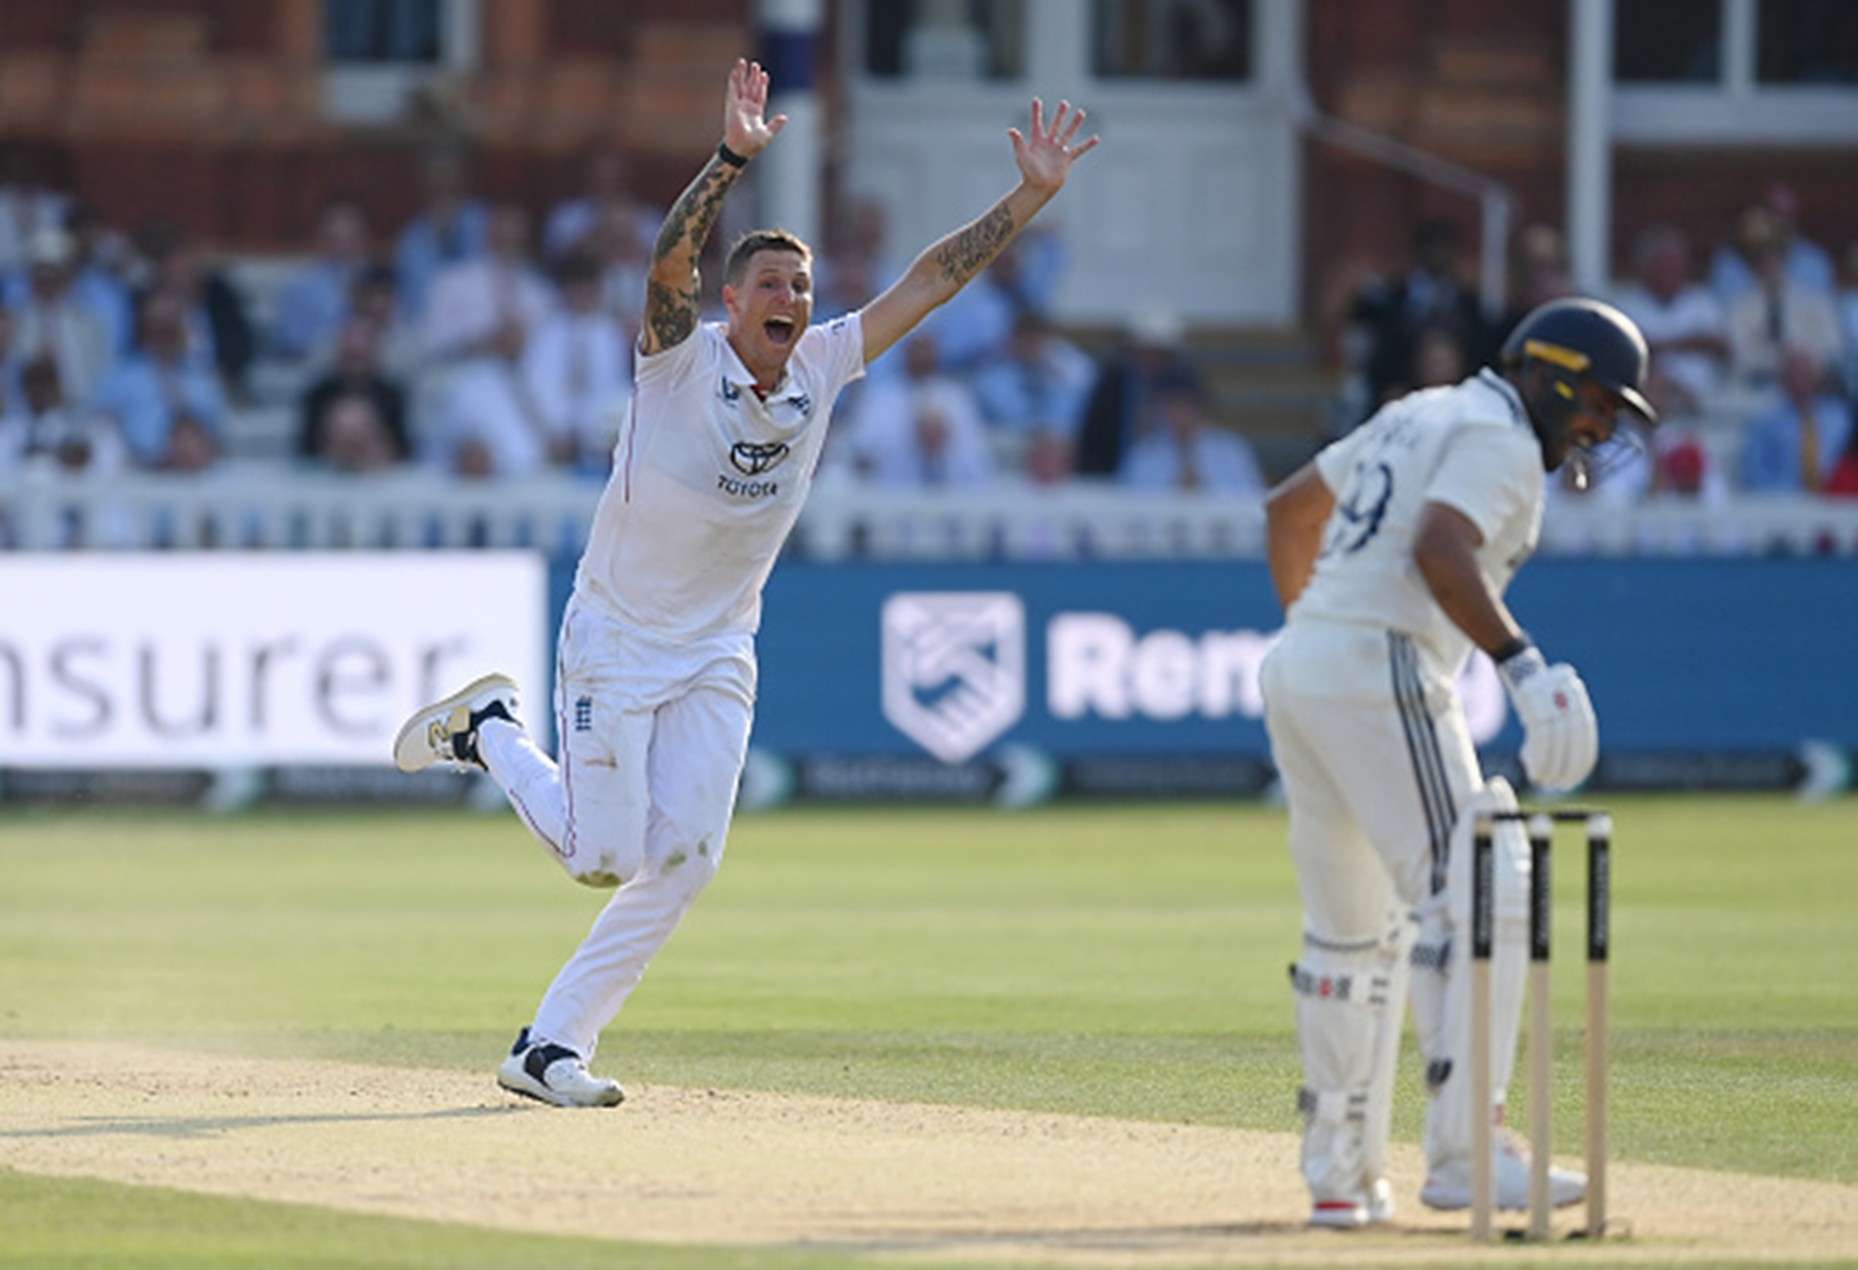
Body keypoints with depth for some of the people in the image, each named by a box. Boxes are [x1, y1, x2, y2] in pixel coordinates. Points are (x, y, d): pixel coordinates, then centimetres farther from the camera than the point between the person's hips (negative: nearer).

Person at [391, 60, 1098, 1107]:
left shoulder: (824, 367, -2)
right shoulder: (682, 356, -16)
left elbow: (934, 278, -2)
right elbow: (670, 258, -35)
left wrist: (1033, 194, -9)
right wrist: (736, 158, -50)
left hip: (719, 657, 5)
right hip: (616, 639, -5)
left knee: (684, 858, -8)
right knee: (604, 855, -3)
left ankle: (554, 1044, 1)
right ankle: (492, 734, 25)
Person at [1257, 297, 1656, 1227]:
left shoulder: (1418, 416, 23)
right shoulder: (1498, 439, -6)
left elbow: (1289, 508, 31)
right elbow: (1439, 549, -25)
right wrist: (1522, 664, -32)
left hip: (1297, 669, 10)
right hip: (1381, 675, -10)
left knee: (1351, 930, 16)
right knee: (1474, 901, -13)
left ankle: (1340, 1172, 19)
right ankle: (1464, 1155, -20)